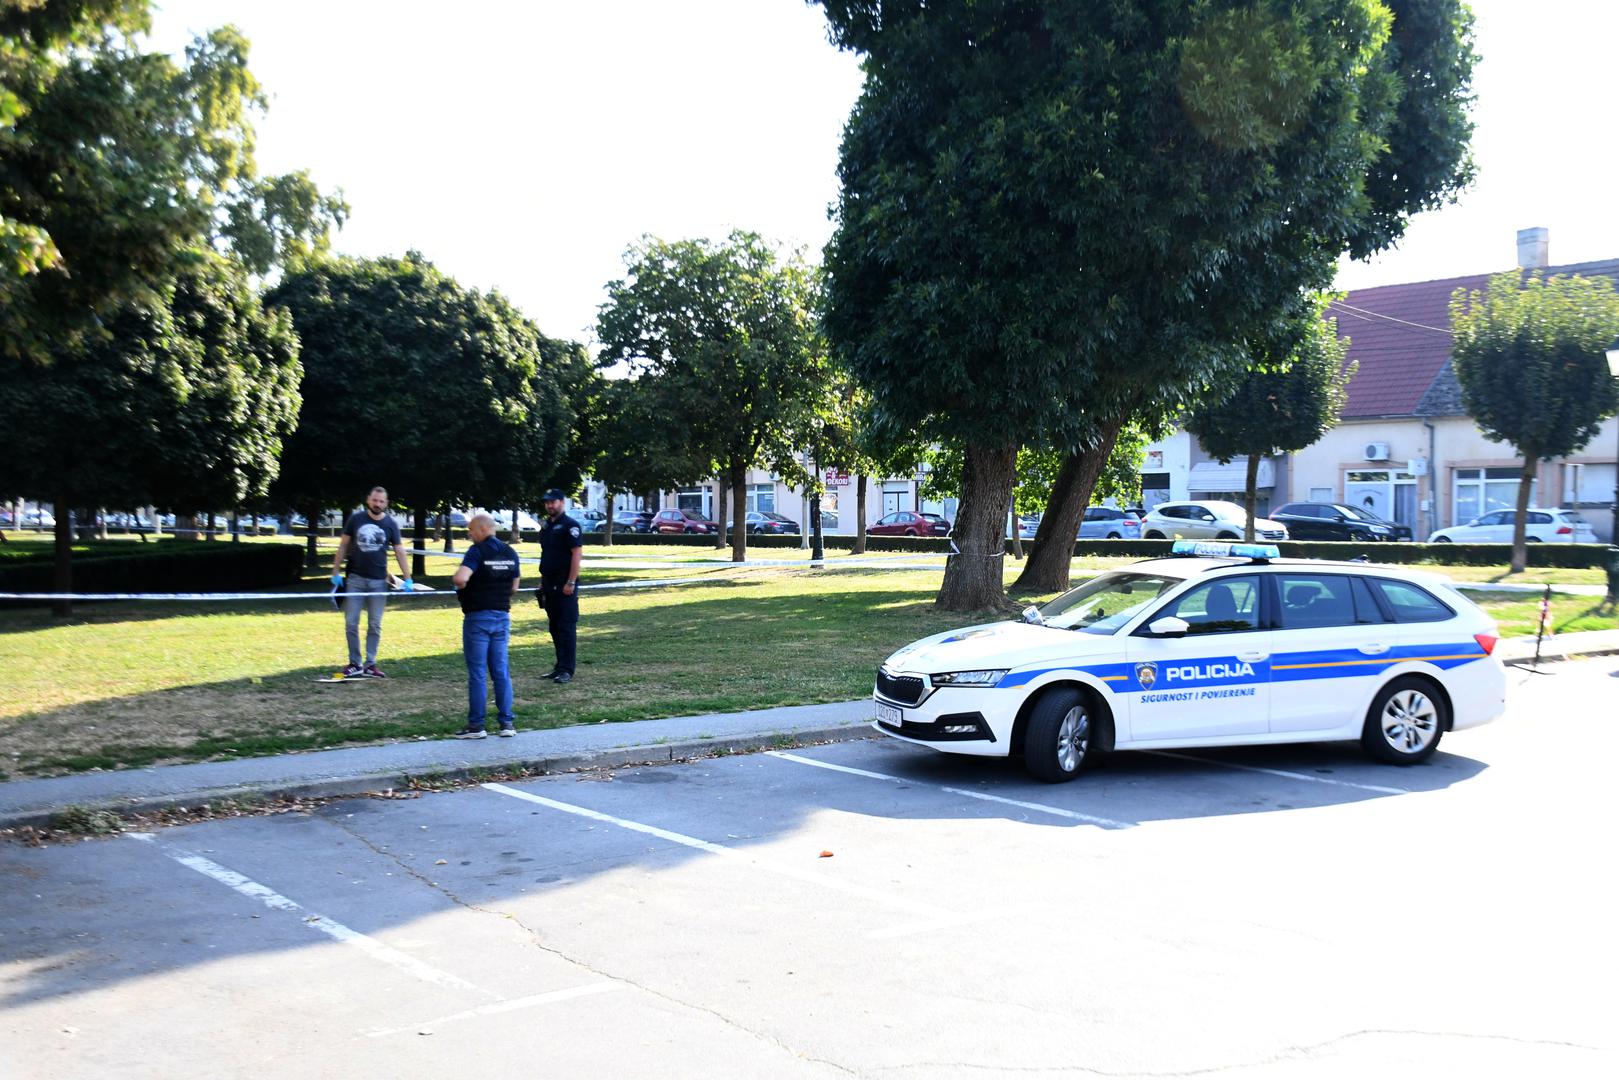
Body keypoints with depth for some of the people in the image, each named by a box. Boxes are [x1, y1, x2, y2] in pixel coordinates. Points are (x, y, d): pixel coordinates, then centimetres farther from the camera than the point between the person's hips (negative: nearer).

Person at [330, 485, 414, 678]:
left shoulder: (391, 524, 0)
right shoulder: (356, 519, 0)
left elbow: (400, 552, 0)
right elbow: (343, 545, 5)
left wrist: (407, 579, -7)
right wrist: (336, 572, 0)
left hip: (378, 581, 0)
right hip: (355, 579, 0)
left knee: (375, 625, 5)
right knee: (351, 623, 0)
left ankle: (370, 664, 12)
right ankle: (354, 663, 10)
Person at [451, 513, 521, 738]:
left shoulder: (478, 551, -13)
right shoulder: (510, 553, 8)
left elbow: (460, 578, -26)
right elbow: (514, 587, 15)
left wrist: (461, 588, -6)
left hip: (478, 617, -6)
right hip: (502, 617, 6)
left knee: (477, 673, 0)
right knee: (501, 671, 9)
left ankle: (476, 725, 3)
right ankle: (507, 722, 8)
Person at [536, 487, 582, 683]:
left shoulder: (569, 525, -9)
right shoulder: (546, 526, 16)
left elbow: (576, 554, -15)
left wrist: (571, 582, -20)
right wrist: (542, 582, 17)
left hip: (564, 585, -8)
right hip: (549, 584, 8)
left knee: (566, 627, -7)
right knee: (555, 627, 12)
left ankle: (566, 671, -6)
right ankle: (560, 667, 19)